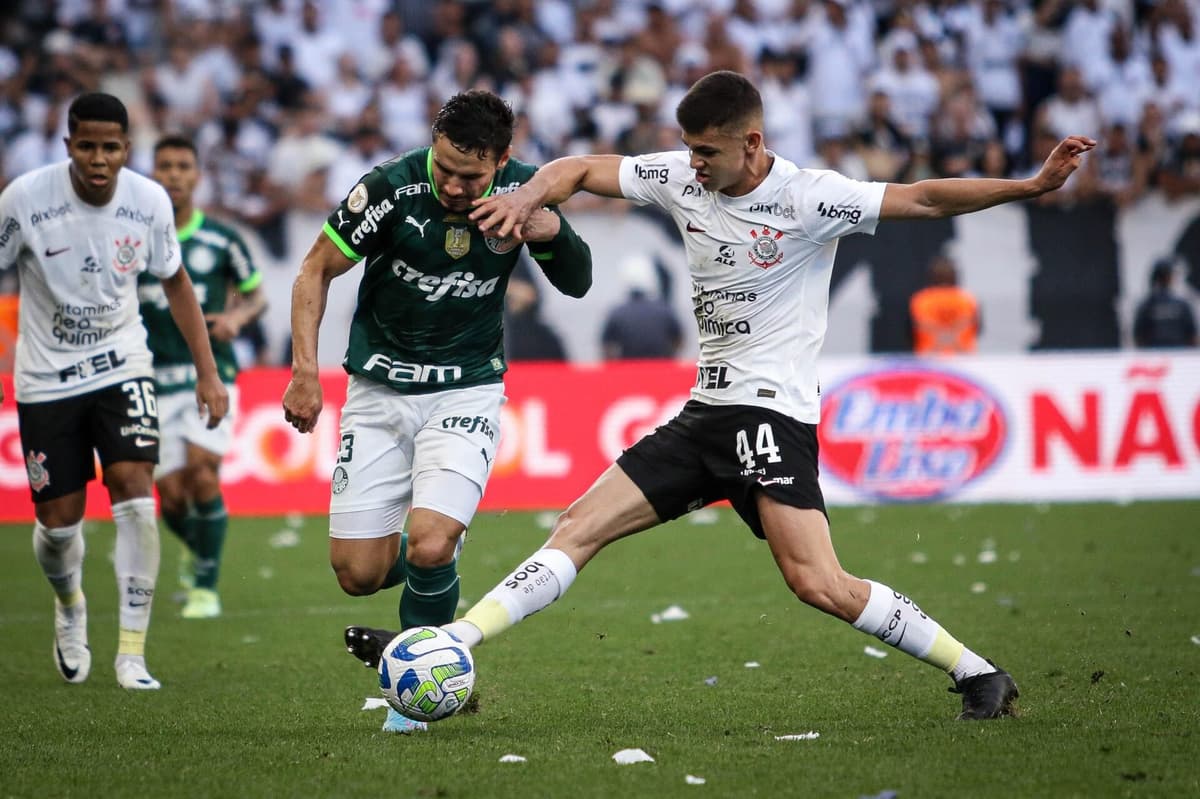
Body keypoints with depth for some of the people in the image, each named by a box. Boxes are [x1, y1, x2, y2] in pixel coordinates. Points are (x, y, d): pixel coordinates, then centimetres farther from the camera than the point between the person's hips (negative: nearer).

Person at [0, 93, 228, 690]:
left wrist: (207, 372, 5)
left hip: (121, 369, 1)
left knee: (133, 490, -18)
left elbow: (174, 283, 7)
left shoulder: (150, 202, -9)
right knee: (58, 521, 2)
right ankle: (69, 606, 38)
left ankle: (132, 652, -11)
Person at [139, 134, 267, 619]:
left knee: (202, 474, -19)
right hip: (155, 379, 1)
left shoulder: (220, 241, 1)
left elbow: (256, 295, 13)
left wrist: (237, 316, -8)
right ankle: (195, 548, 33)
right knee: (172, 496, -2)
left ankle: (205, 585, -5)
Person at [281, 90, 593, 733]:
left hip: (466, 391, 0)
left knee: (430, 546, -21)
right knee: (358, 575, -3)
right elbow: (315, 271, -5)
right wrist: (305, 369, -14)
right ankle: (430, 569, 33)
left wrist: (555, 234, -17)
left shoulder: (521, 190, -9)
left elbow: (576, 284, 4)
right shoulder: (391, 188, -17)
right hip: (380, 389, 0)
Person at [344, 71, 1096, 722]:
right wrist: (530, 196, -9)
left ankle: (979, 674, -10)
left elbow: (925, 200, -16)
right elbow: (581, 168, 13)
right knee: (580, 527, 1)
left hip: (772, 410, -7)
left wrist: (1035, 185, -27)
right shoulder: (683, 177, 4)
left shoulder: (807, 198, -13)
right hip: (706, 410, 7)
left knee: (819, 584, -20)